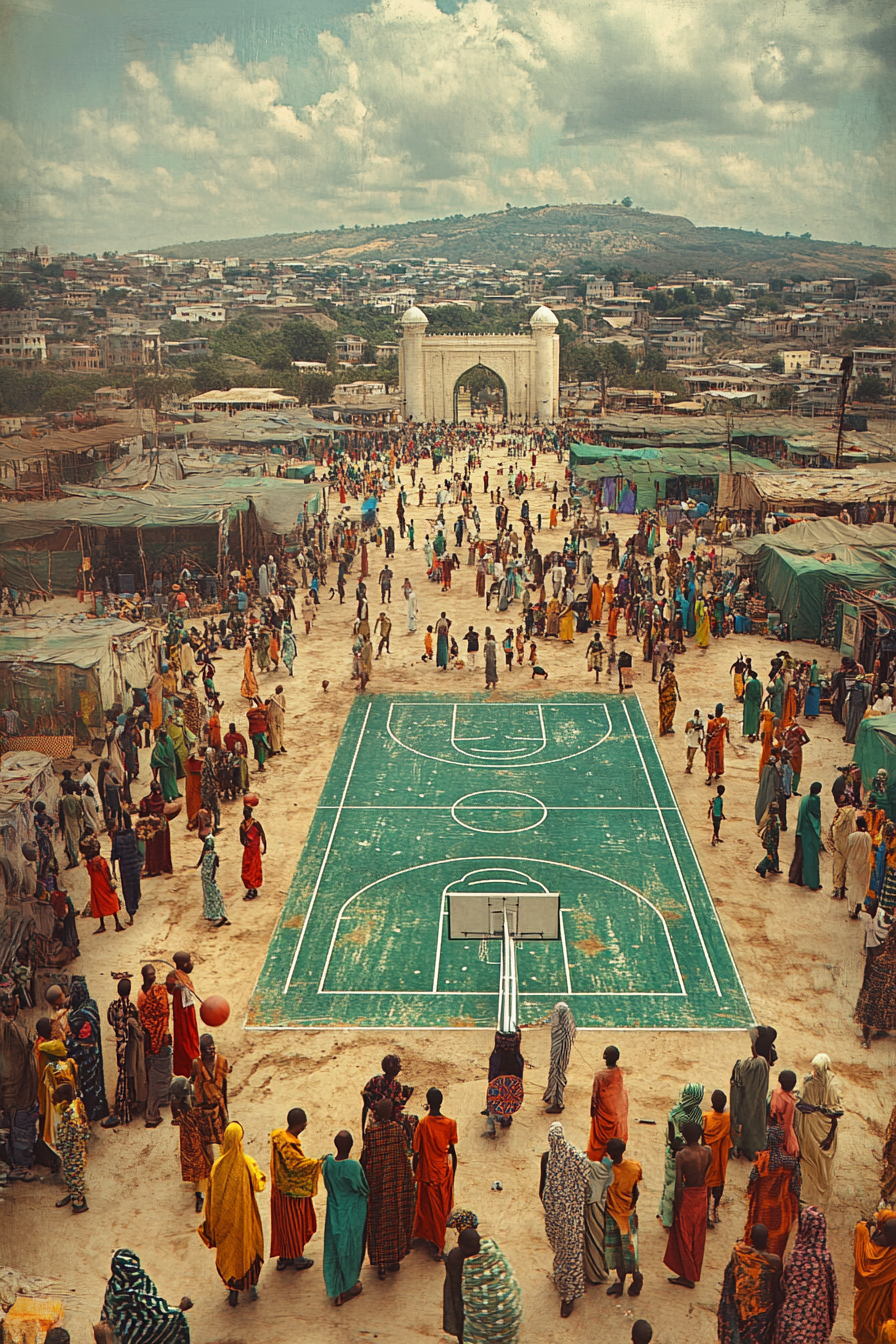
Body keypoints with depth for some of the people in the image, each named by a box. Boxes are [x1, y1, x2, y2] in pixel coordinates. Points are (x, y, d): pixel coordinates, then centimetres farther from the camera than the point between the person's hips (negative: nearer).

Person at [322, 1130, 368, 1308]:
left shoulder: (328, 1163, -15)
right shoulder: (354, 1166, -28)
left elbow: (328, 1185, 3)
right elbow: (365, 1190, -14)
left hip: (335, 1212, 3)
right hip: (353, 1212, -3)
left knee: (334, 1248, 15)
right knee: (351, 1247, 16)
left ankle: (337, 1292, 22)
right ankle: (350, 1286, 32)